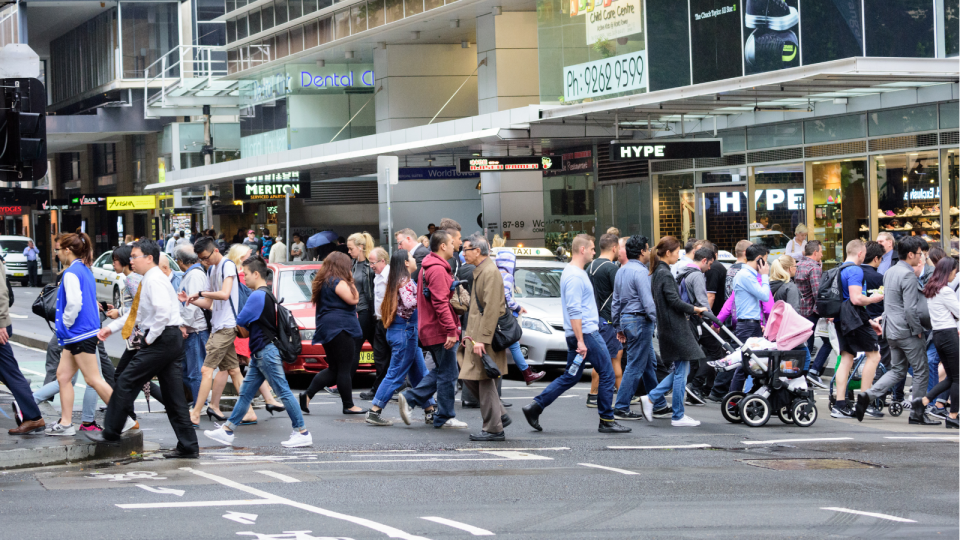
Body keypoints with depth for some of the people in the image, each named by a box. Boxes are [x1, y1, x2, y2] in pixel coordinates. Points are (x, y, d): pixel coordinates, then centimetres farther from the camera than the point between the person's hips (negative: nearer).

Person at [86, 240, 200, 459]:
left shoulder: (154, 280, -13)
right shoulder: (149, 281, 19)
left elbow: (163, 312, -26)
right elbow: (137, 312, 28)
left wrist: (150, 338, -17)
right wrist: (112, 327, 22)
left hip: (162, 340, -10)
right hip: (172, 340, 10)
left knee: (126, 382, -1)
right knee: (173, 394, 8)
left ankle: (111, 434, 9)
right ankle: (188, 447, 7)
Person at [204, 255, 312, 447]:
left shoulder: (258, 296, -16)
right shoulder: (268, 295, 17)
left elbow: (240, 322, -13)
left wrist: (244, 327, 8)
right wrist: (247, 327, 3)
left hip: (266, 351, -10)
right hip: (260, 353, 10)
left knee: (284, 391, -7)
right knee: (245, 393, 11)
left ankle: (302, 433, -5)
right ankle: (227, 431, 15)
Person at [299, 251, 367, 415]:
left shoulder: (323, 282, 16)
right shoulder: (339, 282, -12)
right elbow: (353, 299, -14)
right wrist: (351, 282, -4)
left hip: (326, 328, 10)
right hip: (340, 328, -10)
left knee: (334, 369, 13)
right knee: (345, 369, -4)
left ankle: (307, 395, 4)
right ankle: (348, 405, -1)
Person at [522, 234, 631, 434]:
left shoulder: (572, 272, 17)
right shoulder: (575, 276, -16)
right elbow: (574, 311, -22)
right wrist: (581, 341, -23)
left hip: (578, 335, 10)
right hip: (586, 333, -10)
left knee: (570, 377, 11)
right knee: (607, 374, -1)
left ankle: (535, 407, 7)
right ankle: (607, 421, 4)